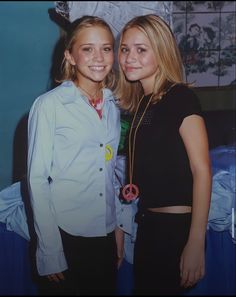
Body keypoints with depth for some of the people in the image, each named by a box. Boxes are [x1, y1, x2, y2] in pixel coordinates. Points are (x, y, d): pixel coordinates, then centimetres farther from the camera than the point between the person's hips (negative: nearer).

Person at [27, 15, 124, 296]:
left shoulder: (113, 104, 5)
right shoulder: (48, 105, -12)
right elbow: (37, 179, -11)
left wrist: (119, 227, 10)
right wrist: (50, 250, -13)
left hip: (106, 233, 5)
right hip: (66, 234, -5)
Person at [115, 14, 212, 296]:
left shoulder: (180, 97, -14)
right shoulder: (139, 102, 8)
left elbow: (202, 170, -18)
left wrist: (196, 243, -22)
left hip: (177, 224, -7)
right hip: (148, 221, 7)